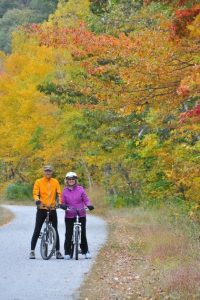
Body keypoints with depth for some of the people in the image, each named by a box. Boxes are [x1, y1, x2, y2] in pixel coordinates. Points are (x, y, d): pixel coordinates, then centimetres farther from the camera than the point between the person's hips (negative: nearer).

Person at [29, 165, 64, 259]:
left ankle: (58, 252, 11)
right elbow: (35, 193, -5)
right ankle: (32, 251, 5)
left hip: (52, 209, 2)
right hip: (41, 209, -2)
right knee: (37, 231, -1)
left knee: (55, 231, 5)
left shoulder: (55, 182, 6)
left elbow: (59, 193, 0)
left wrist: (60, 202, -18)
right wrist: (37, 200, -26)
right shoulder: (38, 182, 1)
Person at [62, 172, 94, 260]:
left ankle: (85, 251, 11)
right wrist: (63, 206, -15)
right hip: (69, 215, 1)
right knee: (68, 234, 0)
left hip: (81, 215, 0)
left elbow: (86, 199, 2)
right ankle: (67, 252, 8)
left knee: (83, 233, 1)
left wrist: (89, 205, -16)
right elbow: (63, 202, 7)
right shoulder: (65, 191, 4)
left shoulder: (80, 189, 1)